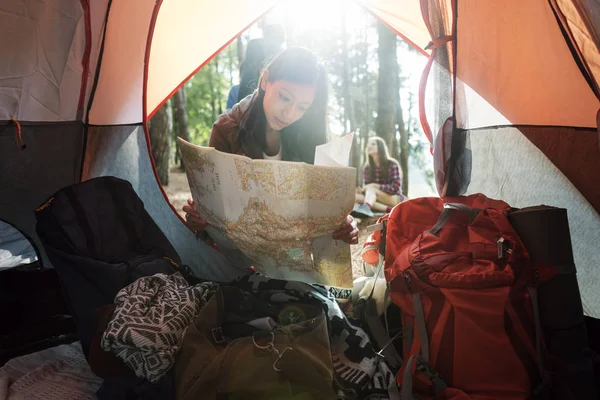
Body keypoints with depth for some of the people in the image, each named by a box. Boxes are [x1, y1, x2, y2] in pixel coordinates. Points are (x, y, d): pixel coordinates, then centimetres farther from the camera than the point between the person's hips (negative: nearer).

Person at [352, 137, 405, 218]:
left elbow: (395, 188, -15)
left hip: (395, 199, -4)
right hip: (377, 200, 4)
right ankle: (388, 209, -33)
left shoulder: (392, 164, -9)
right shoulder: (366, 168, 4)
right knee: (356, 196, -23)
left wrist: (375, 185, -23)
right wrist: (362, 190, -20)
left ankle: (365, 208, -62)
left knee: (371, 188, -29)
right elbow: (367, 187, 5)